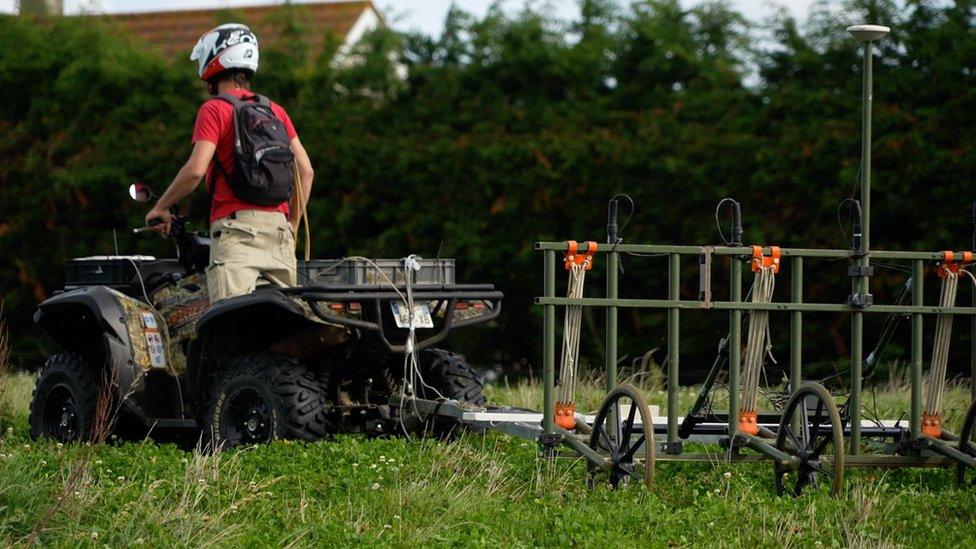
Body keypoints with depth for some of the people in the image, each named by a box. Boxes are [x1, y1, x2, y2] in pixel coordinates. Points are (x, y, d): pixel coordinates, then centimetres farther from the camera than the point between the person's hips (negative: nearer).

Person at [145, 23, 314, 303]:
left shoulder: (214, 109, -1)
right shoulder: (276, 110, 18)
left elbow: (196, 170, -12)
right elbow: (305, 170, 15)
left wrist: (161, 208, 0)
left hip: (237, 226, -6)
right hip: (279, 226, 6)